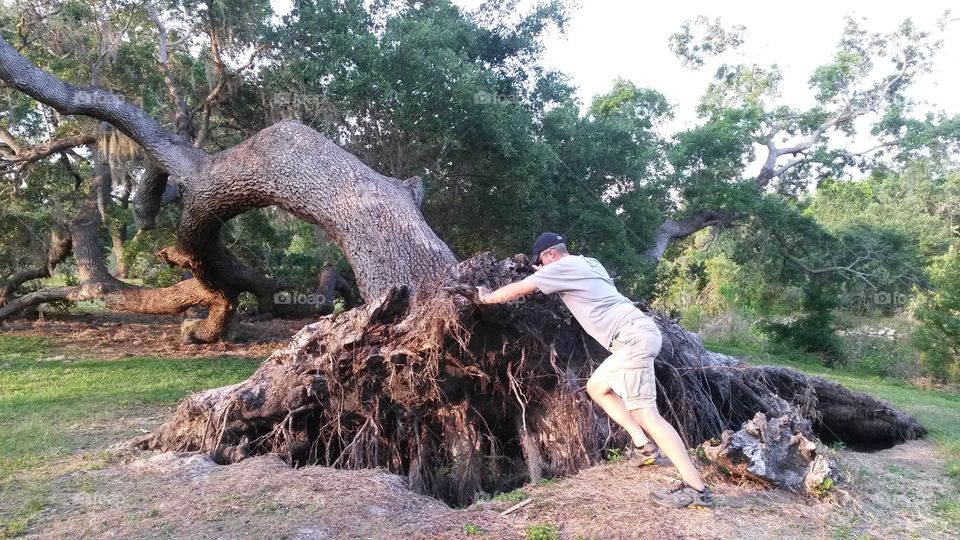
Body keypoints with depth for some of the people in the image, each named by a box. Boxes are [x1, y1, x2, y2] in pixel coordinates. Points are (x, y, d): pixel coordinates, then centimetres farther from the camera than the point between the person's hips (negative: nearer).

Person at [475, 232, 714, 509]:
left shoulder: (562, 267, -2)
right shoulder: (588, 263, 23)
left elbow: (517, 290, 5)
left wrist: (486, 297, 21)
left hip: (631, 338, -10)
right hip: (638, 333, 10)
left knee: (645, 412, -11)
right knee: (596, 386, 20)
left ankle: (696, 488, -10)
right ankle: (643, 444, 15)